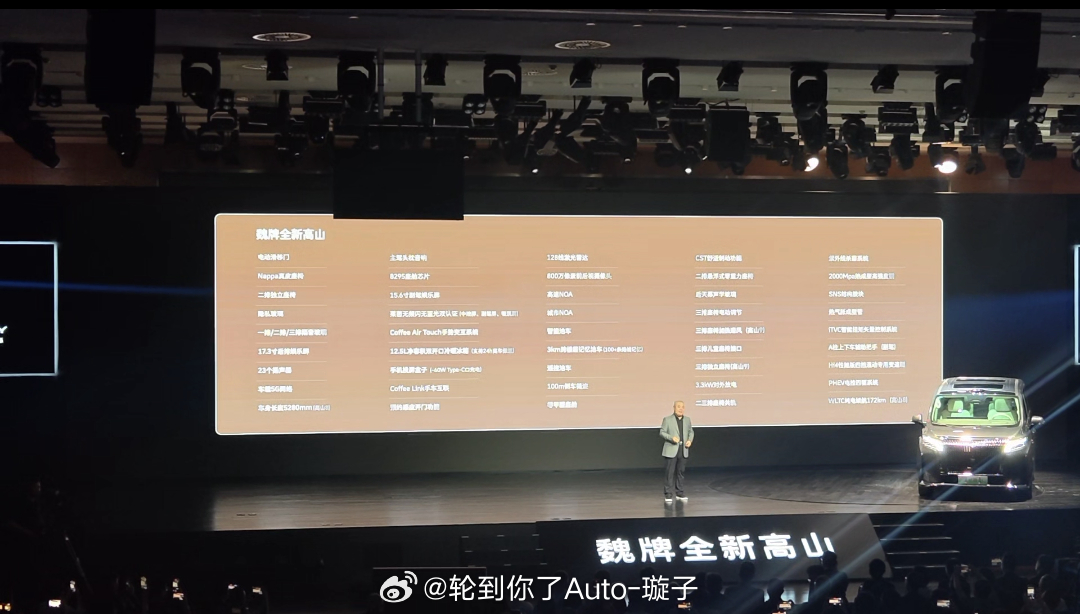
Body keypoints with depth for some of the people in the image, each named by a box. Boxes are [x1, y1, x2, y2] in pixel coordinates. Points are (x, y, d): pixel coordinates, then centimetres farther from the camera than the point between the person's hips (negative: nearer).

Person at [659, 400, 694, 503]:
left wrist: (690, 440, -2)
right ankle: (668, 495, 1)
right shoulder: (667, 419, -3)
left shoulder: (687, 419, 12)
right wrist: (671, 438, -21)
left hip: (683, 451, 5)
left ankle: (679, 493, 19)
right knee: (669, 473, -3)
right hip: (671, 451, -4)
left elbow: (691, 431, 19)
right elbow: (662, 433, -5)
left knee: (680, 472, 10)